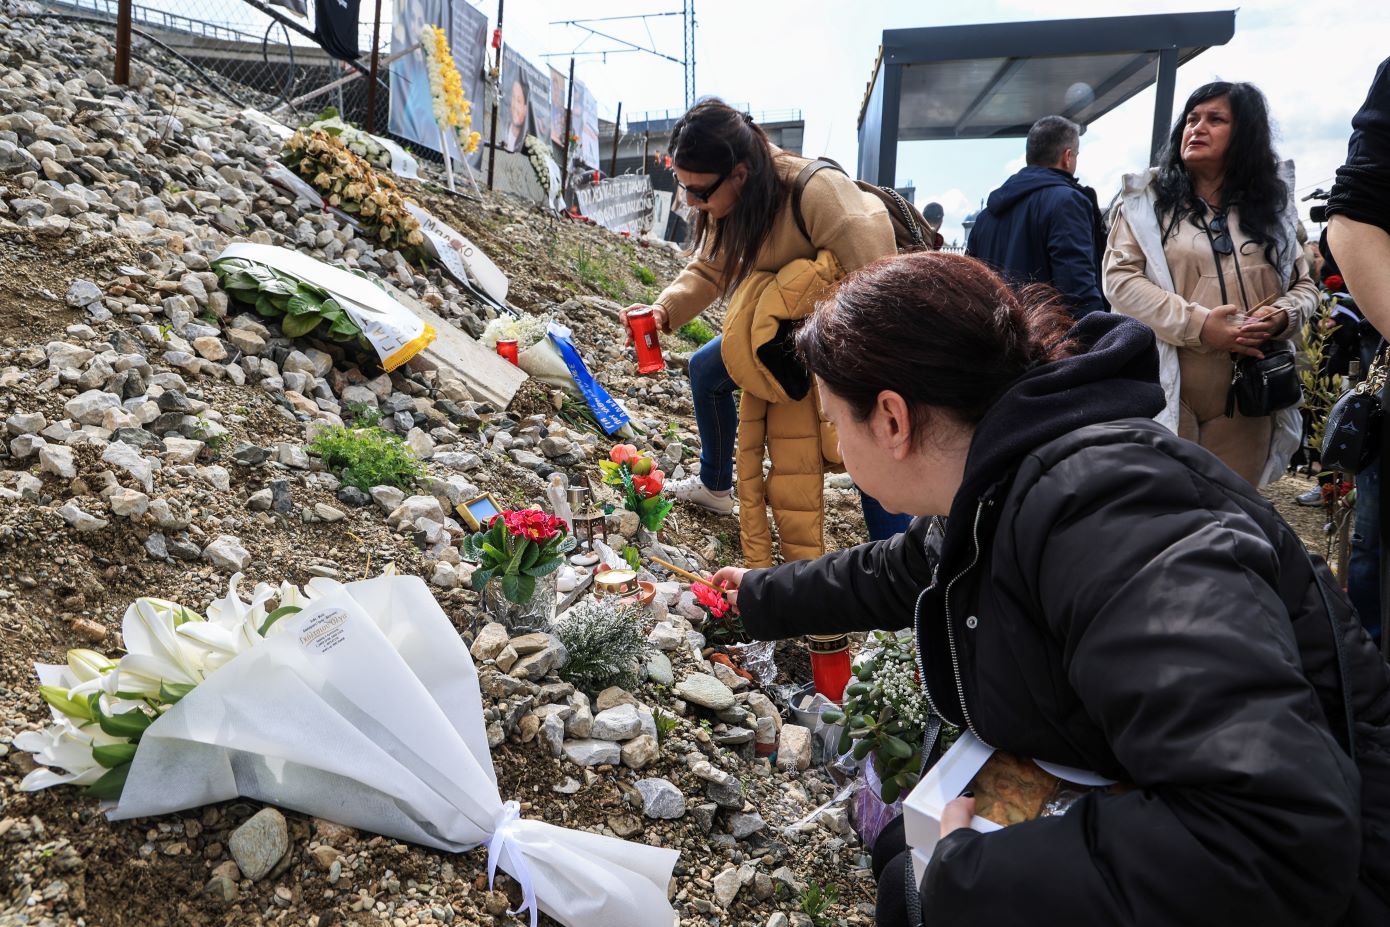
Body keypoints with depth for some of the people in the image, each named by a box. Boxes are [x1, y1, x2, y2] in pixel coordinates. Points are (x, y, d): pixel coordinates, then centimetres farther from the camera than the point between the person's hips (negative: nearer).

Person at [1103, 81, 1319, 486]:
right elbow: (1119, 277, -7)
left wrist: (1281, 316, -9)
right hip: (1169, 392, -3)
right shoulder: (1148, 198, 3)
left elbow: (1304, 285, 16)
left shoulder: (1271, 205, 13)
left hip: (1248, 398, 4)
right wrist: (1197, 324, -17)